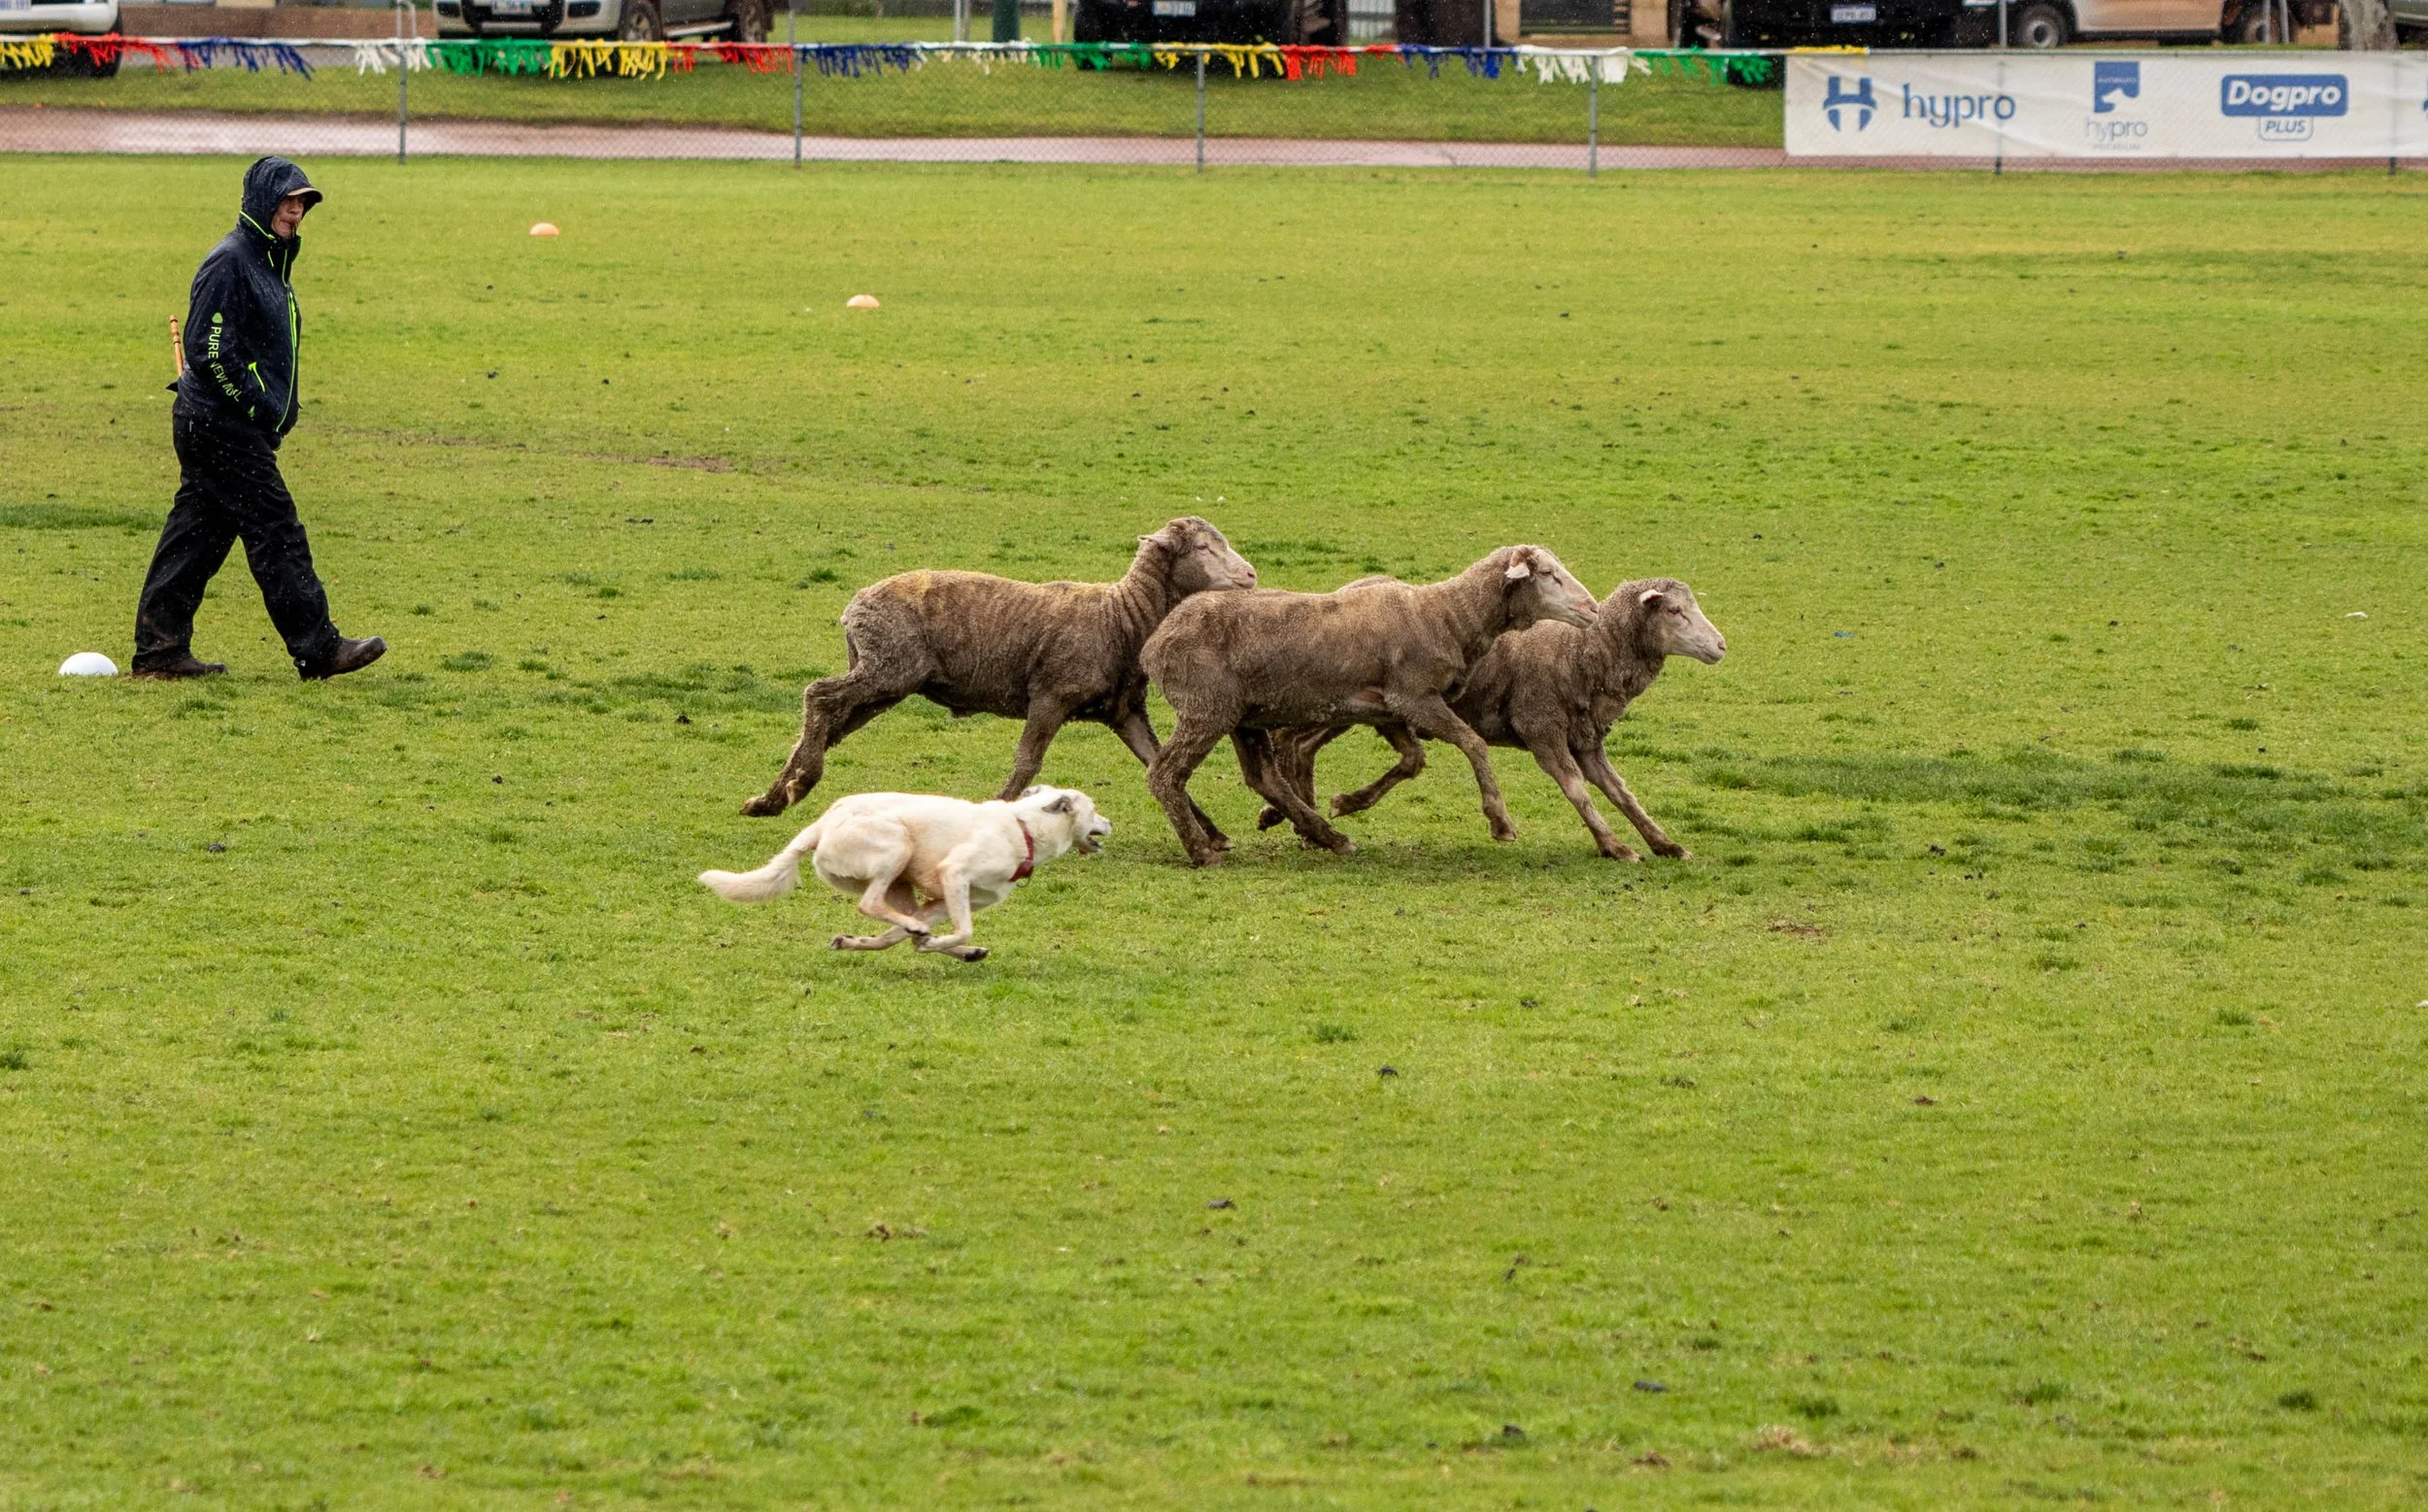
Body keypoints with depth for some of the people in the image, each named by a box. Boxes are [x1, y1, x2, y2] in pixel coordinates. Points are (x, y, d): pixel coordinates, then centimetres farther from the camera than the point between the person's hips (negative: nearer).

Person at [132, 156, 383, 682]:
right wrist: (257, 403, -17)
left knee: (197, 535, 10)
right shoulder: (230, 262, -14)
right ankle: (317, 649, -7)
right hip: (222, 426, -10)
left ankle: (159, 651, 12)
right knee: (276, 533, -8)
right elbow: (208, 348, -21)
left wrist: (276, 409, 14)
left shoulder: (269, 260, 17)